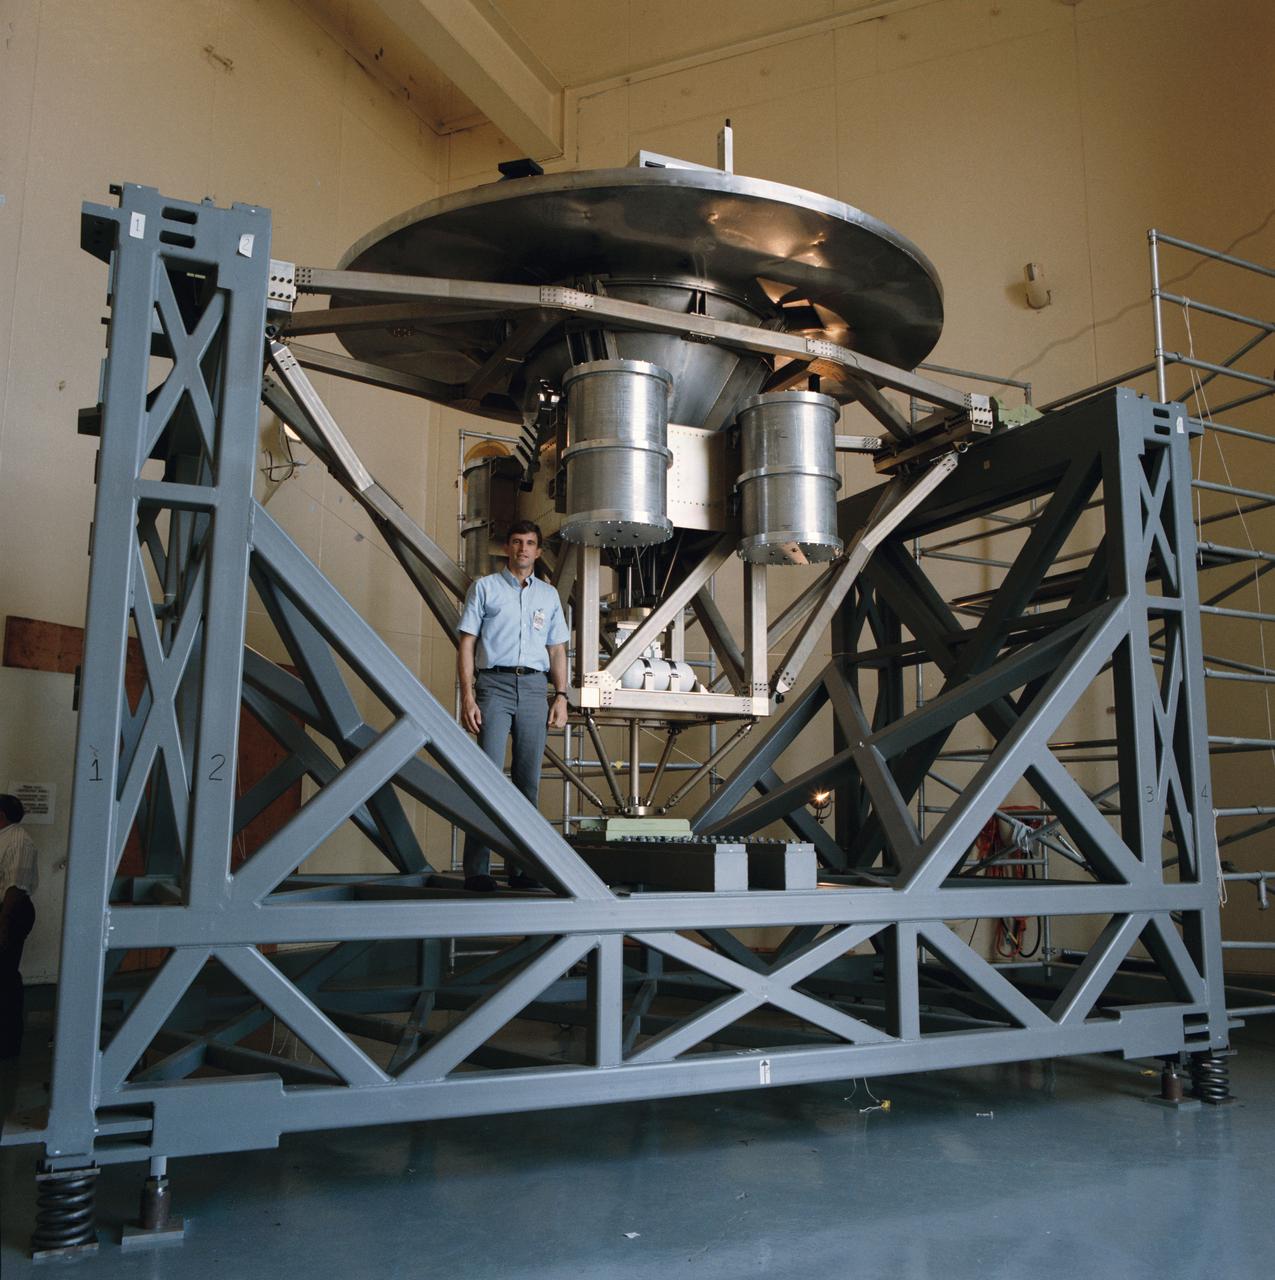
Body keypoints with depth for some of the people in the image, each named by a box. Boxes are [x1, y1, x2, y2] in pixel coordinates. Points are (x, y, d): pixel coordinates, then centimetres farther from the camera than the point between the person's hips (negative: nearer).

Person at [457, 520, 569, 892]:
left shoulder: (549, 594, 19)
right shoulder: (484, 587, 10)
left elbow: (557, 650, 19)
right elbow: (466, 644, 4)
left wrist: (561, 696, 6)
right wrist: (467, 696, -7)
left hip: (535, 688, 3)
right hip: (494, 684, -3)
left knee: (528, 779, 3)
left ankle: (521, 867, 8)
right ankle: (477, 869, -9)